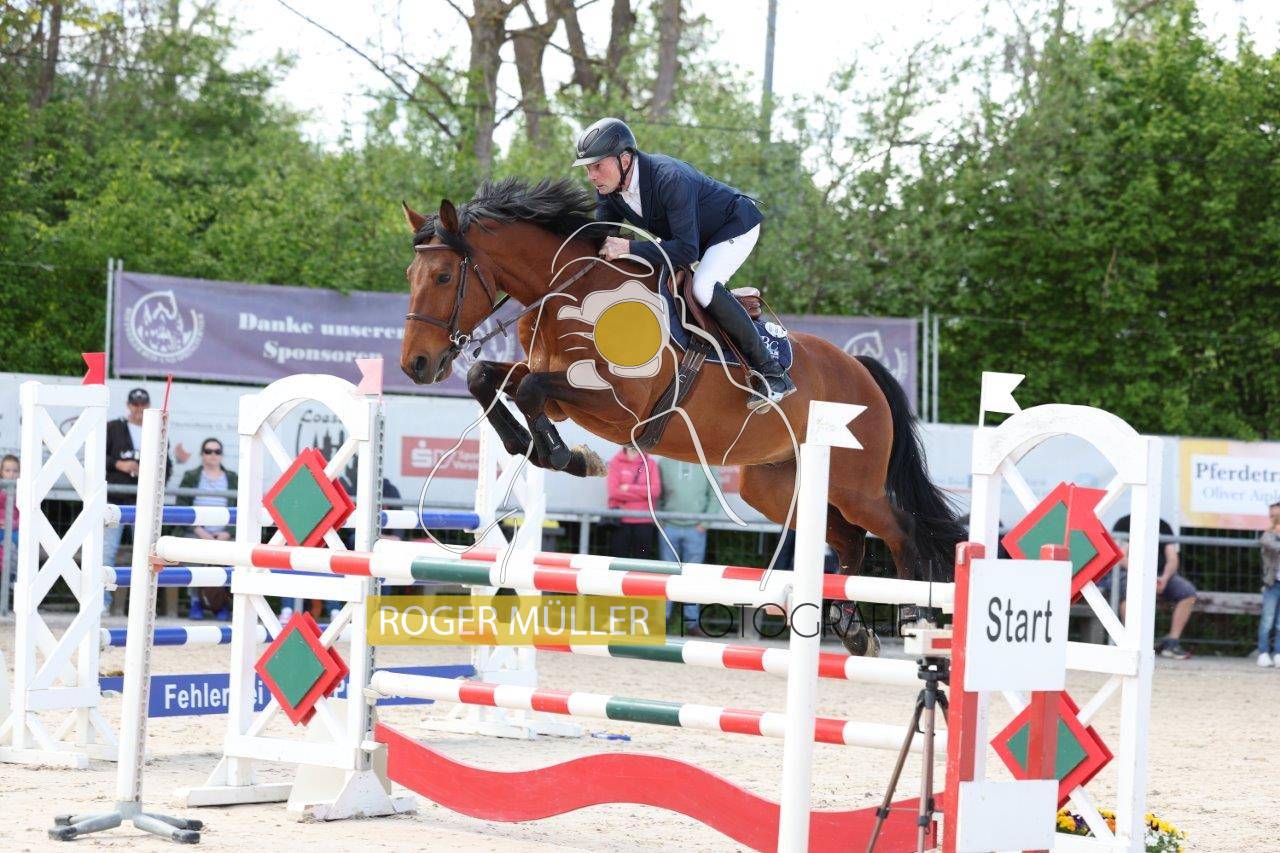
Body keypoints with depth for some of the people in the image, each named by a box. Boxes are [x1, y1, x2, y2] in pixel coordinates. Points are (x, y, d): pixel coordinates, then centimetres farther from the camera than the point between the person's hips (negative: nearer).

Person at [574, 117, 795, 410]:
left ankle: (771, 373, -25)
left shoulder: (670, 178, -39)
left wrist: (628, 248, -49)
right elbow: (601, 240, -4)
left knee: (703, 287, -31)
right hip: (690, 233, 9)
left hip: (735, 225, -9)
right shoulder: (607, 190, -14)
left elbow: (687, 250, -42)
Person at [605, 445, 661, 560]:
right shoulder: (615, 462, 3)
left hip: (644, 522, 1)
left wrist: (629, 488, -7)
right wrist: (643, 493, -6)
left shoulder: (650, 463, 7)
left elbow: (655, 490, -4)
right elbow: (613, 491, -9)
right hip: (621, 521, -1)